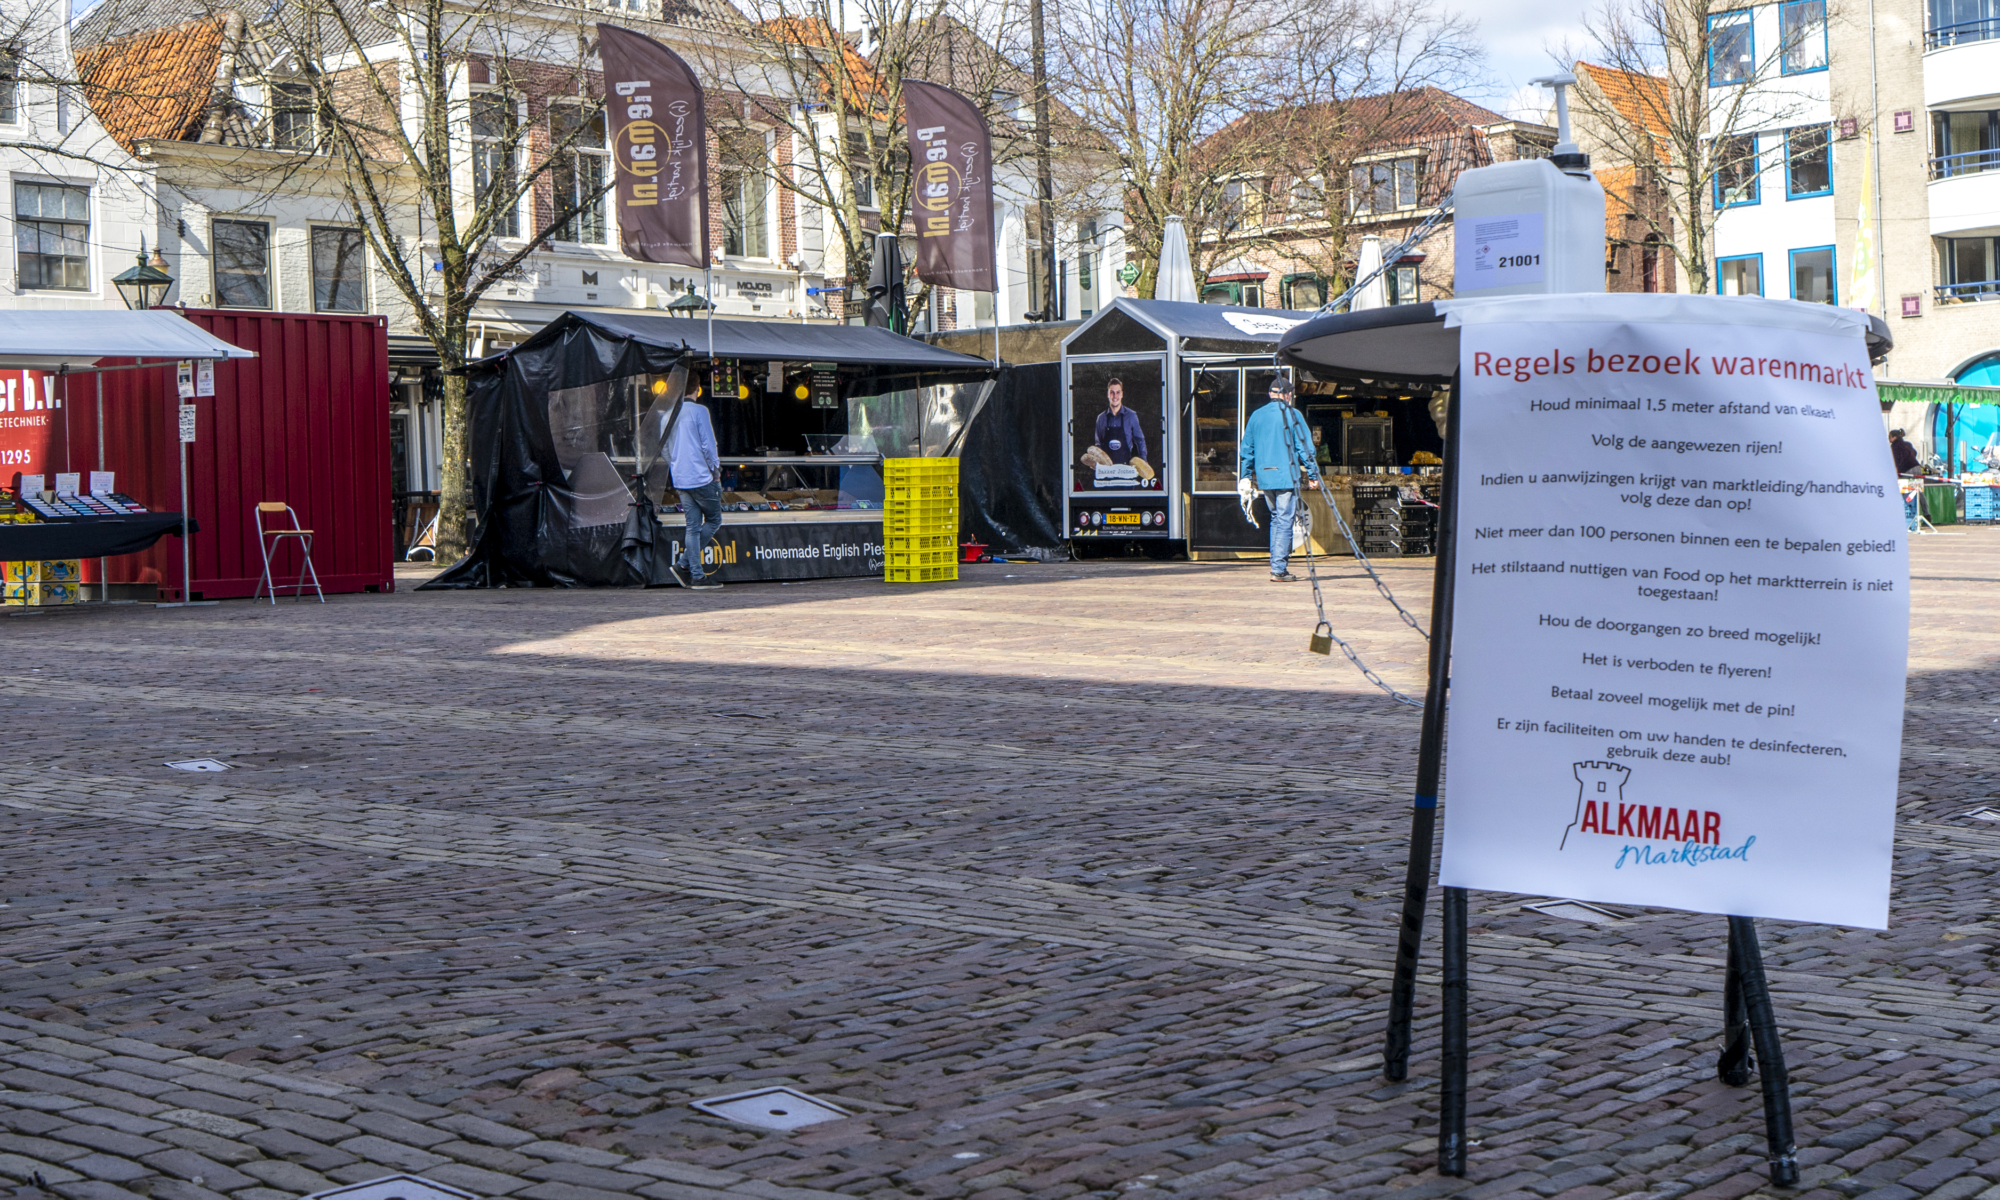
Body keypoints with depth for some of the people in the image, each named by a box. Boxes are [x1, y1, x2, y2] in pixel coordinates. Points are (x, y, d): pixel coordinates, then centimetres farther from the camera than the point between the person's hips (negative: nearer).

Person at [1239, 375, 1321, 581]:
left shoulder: (1256, 416, 9)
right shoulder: (1292, 415, -5)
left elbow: (1247, 448, 14)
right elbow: (1305, 446, -5)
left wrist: (1246, 475, 23)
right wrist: (1312, 474, 1)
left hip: (1264, 477, 5)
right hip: (1286, 476, -5)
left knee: (1276, 519, 18)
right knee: (1285, 521, -4)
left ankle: (1277, 564, 17)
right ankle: (1279, 569, -8)